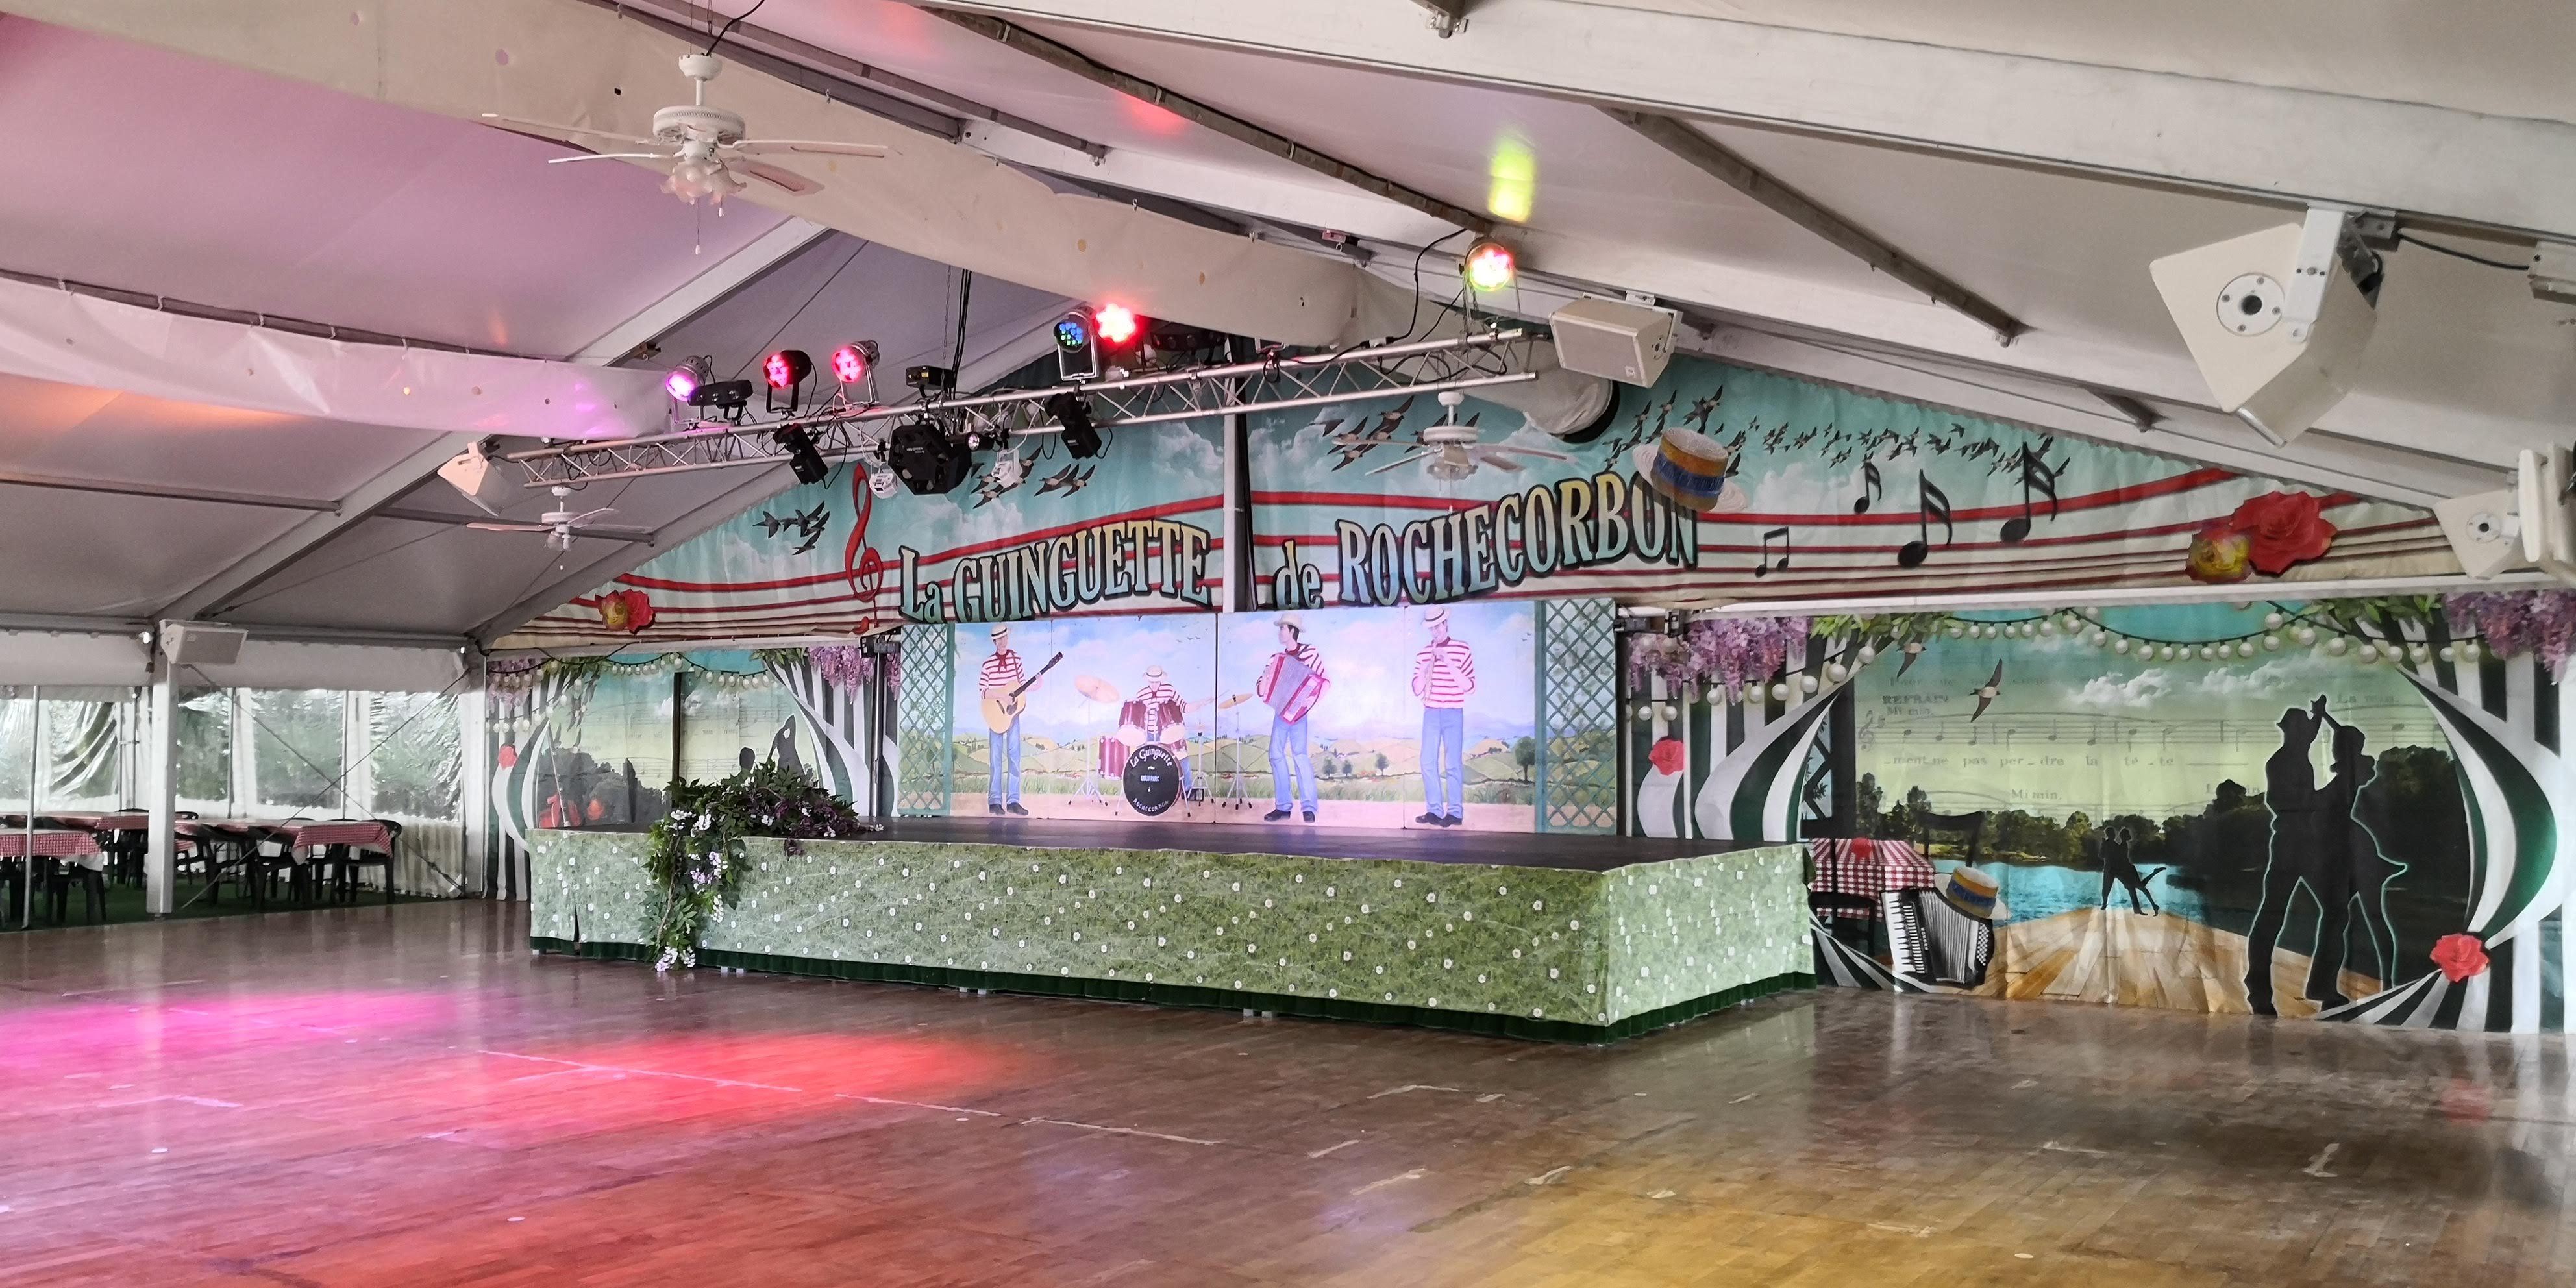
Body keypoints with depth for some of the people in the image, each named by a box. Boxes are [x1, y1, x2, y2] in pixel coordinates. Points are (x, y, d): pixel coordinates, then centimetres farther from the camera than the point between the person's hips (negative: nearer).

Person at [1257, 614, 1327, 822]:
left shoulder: (1310, 652, -5)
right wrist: (1265, 678, -11)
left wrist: (1313, 697, -17)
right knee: (1276, 754, 1)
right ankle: (1283, 806, 7)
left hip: (1297, 711, -6)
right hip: (1280, 712, 6)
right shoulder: (1277, 658, 9)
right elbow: (1261, 691, 9)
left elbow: (1324, 682, -2)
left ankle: (1309, 808, -15)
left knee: (1299, 753, -15)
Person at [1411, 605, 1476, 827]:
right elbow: (1417, 690, 10)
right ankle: (1434, 810, 9)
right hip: (1430, 714, 4)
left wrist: (1449, 664, -17)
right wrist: (1423, 671, -9)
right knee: (1428, 762, 2)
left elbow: (1469, 686, -8)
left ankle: (1455, 812, 0)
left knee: (1453, 764, -5)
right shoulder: (1423, 653, 8)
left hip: (1453, 714, -4)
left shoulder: (1462, 650, -3)